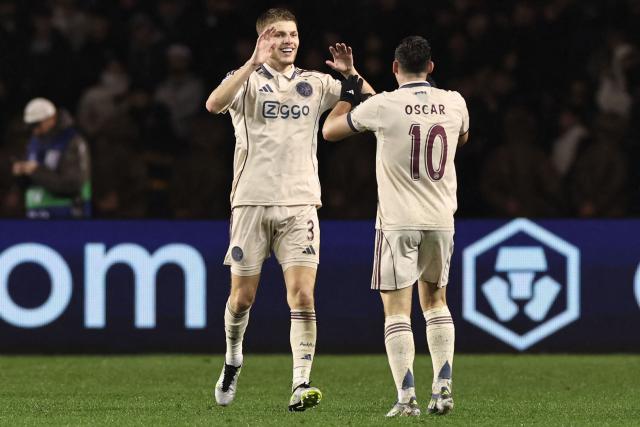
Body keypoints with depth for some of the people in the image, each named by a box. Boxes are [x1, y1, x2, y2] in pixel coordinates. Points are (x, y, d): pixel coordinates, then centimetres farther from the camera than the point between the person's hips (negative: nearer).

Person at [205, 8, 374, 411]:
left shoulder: (315, 83, 12)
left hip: (300, 203, 1)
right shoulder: (247, 79, 2)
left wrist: (350, 73, -8)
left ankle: (301, 385, -15)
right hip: (252, 201, -1)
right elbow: (215, 104, -19)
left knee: (302, 295, -12)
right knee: (242, 298, 5)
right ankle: (233, 359, 33)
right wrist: (254, 63, -26)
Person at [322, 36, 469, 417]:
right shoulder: (454, 103, 1)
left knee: (397, 309, -1)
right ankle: (443, 388, 9)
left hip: (398, 221, -4)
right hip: (441, 220, 4)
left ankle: (407, 397, -10)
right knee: (436, 301, 18)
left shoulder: (381, 106, -10)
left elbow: (330, 131, 6)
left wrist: (349, 92, 19)